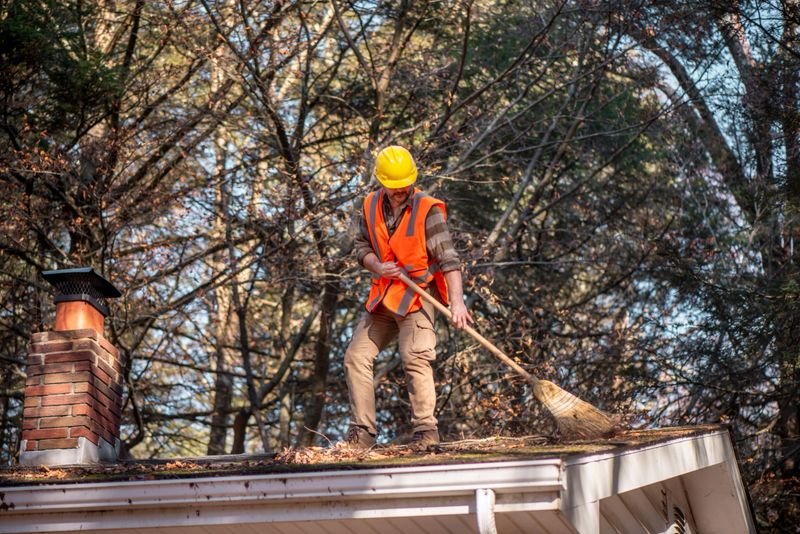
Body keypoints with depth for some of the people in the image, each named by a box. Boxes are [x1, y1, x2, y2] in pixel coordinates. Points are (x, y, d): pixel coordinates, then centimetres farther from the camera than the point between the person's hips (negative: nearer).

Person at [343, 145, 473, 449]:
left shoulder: (428, 210, -12)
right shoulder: (370, 207, 4)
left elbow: (447, 258, -17)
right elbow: (362, 246, 12)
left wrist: (457, 301, -28)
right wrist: (376, 266, -11)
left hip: (417, 293, -6)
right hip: (383, 296, 6)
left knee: (414, 357, -21)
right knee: (356, 357, 3)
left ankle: (426, 431, -16)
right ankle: (362, 432, 8)